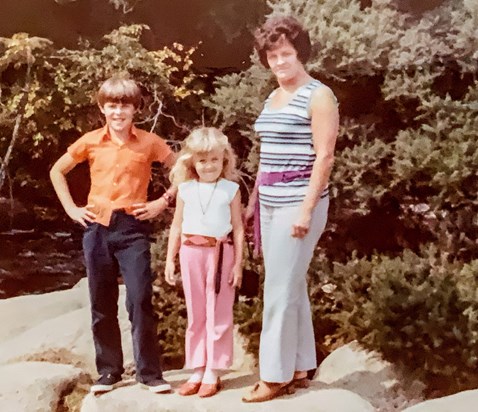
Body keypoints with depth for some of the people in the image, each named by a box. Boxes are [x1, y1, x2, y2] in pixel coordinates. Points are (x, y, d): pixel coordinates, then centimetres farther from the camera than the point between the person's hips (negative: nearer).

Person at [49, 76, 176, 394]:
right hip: (97, 227, 3)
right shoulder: (91, 142, 3)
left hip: (133, 228, -2)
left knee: (140, 300, -8)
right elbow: (57, 171, 15)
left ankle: (150, 373, 2)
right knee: (102, 303, 8)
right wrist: (71, 209, 7)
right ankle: (109, 371, 19)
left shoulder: (149, 142, -2)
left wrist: (163, 202, -3)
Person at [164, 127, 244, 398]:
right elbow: (177, 227, 10)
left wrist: (238, 263, -4)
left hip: (220, 253, -3)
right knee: (195, 315, 10)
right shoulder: (186, 189, 5)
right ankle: (197, 371, 20)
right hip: (191, 252, 3)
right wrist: (170, 259, 7)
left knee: (218, 315, 3)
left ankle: (212, 373, 11)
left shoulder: (231, 190, -2)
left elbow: (238, 228, -1)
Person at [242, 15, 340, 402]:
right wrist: (253, 200, 17)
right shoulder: (273, 99, 15)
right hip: (270, 204, 8)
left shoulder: (319, 96, -8)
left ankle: (276, 375, 4)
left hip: (298, 203, -8)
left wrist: (307, 209, -19)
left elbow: (324, 157, -14)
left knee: (281, 290, -5)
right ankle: (298, 369, 20)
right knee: (291, 287, 11)